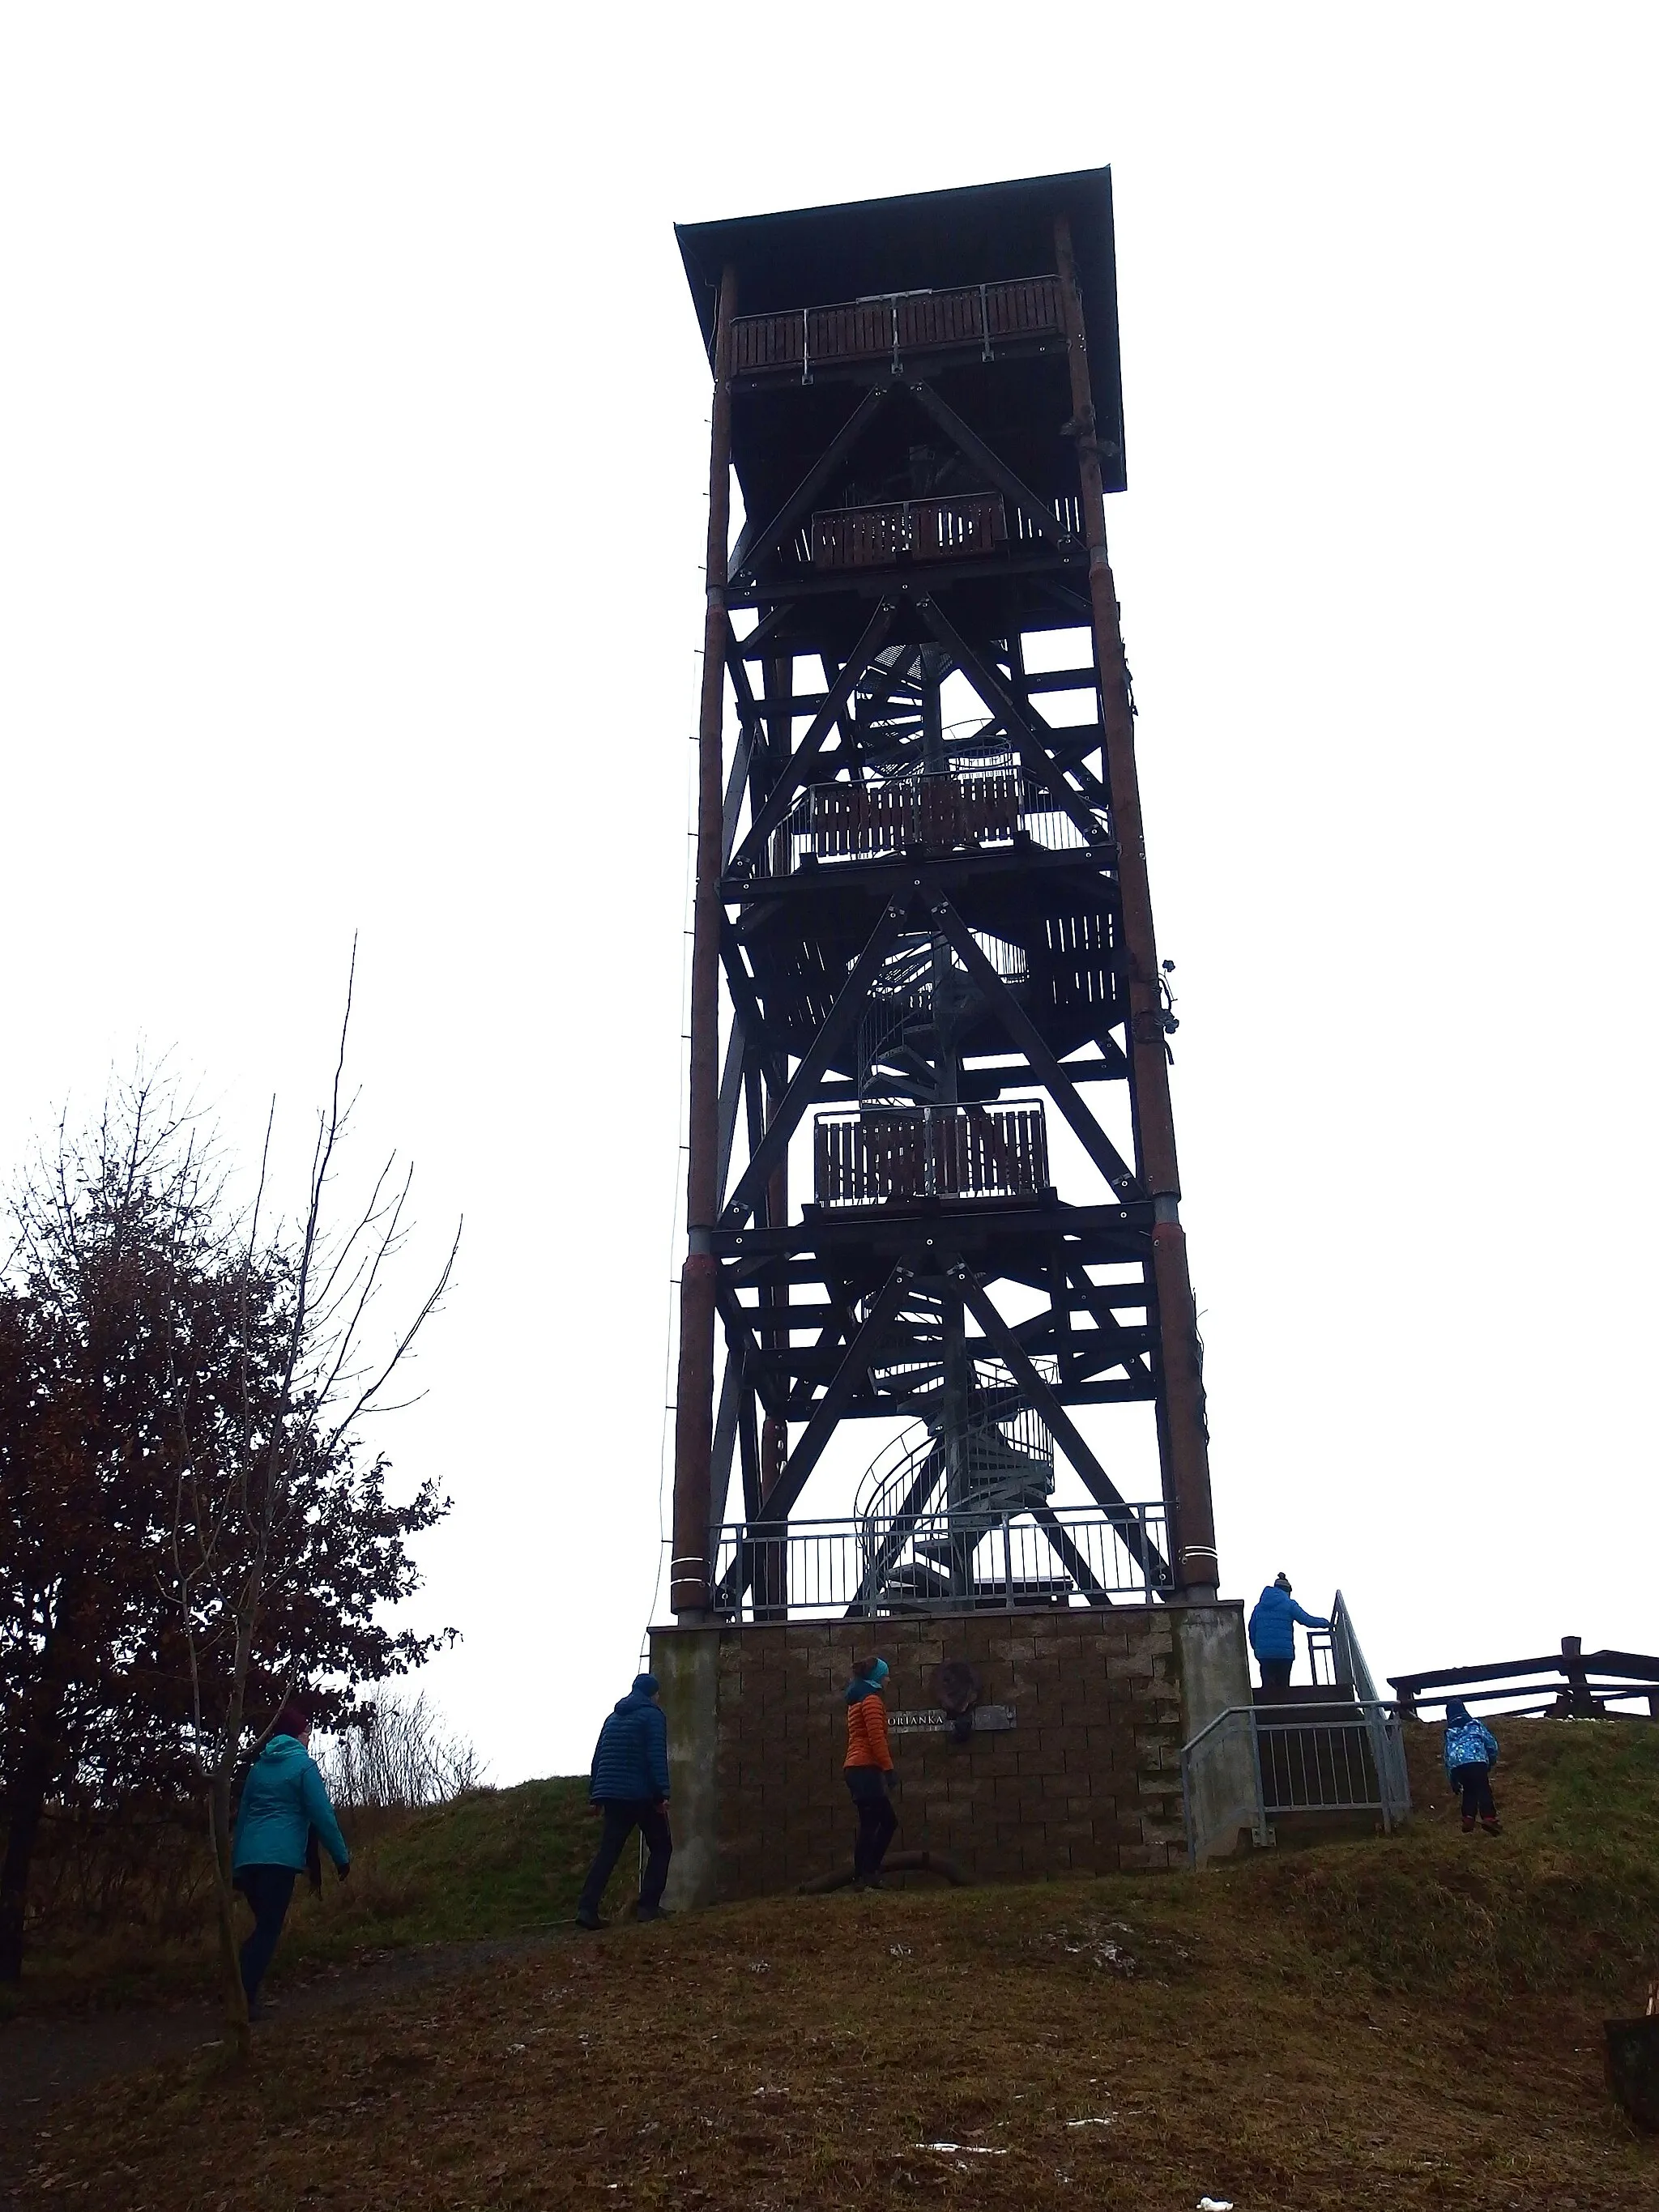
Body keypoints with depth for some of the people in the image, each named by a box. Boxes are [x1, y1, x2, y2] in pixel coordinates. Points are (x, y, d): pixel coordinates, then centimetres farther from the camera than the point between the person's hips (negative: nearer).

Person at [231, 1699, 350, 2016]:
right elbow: (322, 1814, -5)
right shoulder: (303, 1764, 0)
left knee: (264, 1926, 18)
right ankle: (245, 2001, -11)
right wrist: (341, 1856, 2)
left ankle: (241, 1995, 13)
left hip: (248, 1857, 6)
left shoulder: (259, 1766, 19)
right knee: (268, 1929, -3)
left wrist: (236, 1865, 26)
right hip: (280, 1857, -6)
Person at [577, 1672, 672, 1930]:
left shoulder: (613, 1718, 19)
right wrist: (662, 1794, -16)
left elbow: (599, 1757, 17)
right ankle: (648, 1906, -5)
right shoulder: (652, 1715, -3)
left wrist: (596, 1794, 19)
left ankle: (587, 1908, -8)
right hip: (641, 1796, -6)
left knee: (608, 1851, 6)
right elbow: (656, 1757, -13)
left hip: (612, 1794, 6)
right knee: (661, 1847, 7)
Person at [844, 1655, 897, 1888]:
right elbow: (876, 1737, -17)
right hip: (866, 1769, -10)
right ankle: (863, 1878, -10)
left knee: (888, 1821, 11)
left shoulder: (857, 1700, 22)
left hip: (857, 1769, 10)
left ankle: (869, 1873, 11)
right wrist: (888, 1768, -16)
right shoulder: (871, 1699, -8)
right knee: (869, 1824, -9)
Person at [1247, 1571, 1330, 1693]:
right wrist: (1326, 1623, 17)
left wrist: (1255, 1646, 23)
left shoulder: (1260, 1606, 13)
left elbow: (1252, 1628, 14)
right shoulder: (1289, 1604, 0)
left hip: (1263, 1653, 3)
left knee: (1267, 1684, 3)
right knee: (1283, 1685, 5)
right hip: (1284, 1653, -3)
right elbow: (1307, 1620, 1)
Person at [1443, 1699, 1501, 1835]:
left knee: (1469, 1792, 16)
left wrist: (1452, 1781, 25)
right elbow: (1491, 1743, 11)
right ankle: (1489, 1818, -22)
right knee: (1484, 1790, -3)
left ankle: (1468, 1821, 5)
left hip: (1456, 1766, 3)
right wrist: (1492, 1760, 27)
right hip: (1477, 1761, -3)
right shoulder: (1475, 1724, 18)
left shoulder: (1449, 1732, 24)